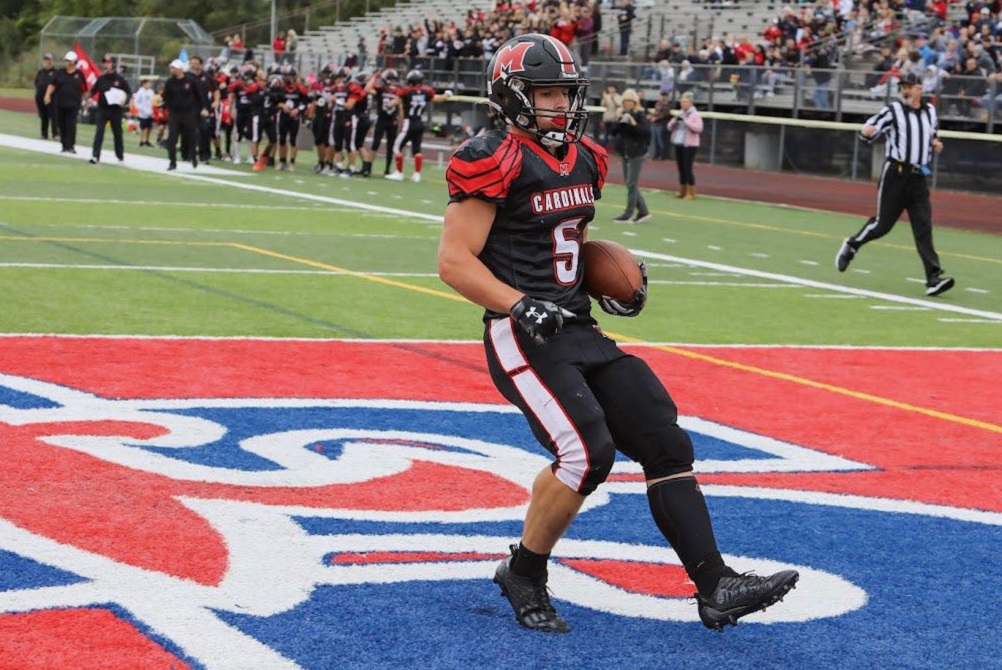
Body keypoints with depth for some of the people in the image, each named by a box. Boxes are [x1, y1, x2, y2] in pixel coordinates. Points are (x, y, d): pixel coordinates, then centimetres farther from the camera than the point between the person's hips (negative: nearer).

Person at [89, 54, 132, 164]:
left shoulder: (120, 79, -3)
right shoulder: (101, 79, 5)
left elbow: (129, 92, 1)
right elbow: (93, 90, 11)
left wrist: (125, 101, -18)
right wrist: (89, 97, -10)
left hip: (115, 110, -1)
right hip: (102, 109, 1)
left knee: (117, 133, 12)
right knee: (99, 132, -10)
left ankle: (120, 155, 29)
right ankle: (95, 155, -14)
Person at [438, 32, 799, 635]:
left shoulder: (585, 161, 13)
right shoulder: (495, 162, -11)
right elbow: (454, 261, -14)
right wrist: (520, 305, -25)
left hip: (581, 333, 9)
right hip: (523, 338, -8)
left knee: (666, 442, 0)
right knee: (587, 452, -23)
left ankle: (716, 586, 2)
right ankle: (524, 575, 0)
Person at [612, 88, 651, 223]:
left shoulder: (640, 115, -8)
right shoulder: (624, 114, 11)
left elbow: (646, 130, -21)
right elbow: (615, 131, 7)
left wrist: (634, 124, -29)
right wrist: (620, 122, -9)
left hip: (637, 153, -8)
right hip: (625, 153, 8)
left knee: (632, 184, -7)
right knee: (629, 183, 10)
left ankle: (628, 215, -4)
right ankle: (643, 211, 19)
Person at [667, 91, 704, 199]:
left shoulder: (695, 114, -5)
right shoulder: (680, 114, 14)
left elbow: (699, 128, -18)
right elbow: (669, 127, 13)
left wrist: (686, 121, -20)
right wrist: (675, 120, -6)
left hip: (690, 145, -7)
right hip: (678, 144, 7)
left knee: (687, 169, -10)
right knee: (681, 169, 9)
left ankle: (691, 193, -5)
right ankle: (682, 191, 16)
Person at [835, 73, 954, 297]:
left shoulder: (930, 111, 11)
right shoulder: (892, 111, -3)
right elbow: (867, 134, -5)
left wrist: (936, 143, 6)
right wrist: (866, 131, -28)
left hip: (919, 177, 4)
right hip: (896, 174, -3)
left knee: (923, 227, -6)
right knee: (883, 224, 0)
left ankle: (933, 278, -13)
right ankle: (851, 245, 28)